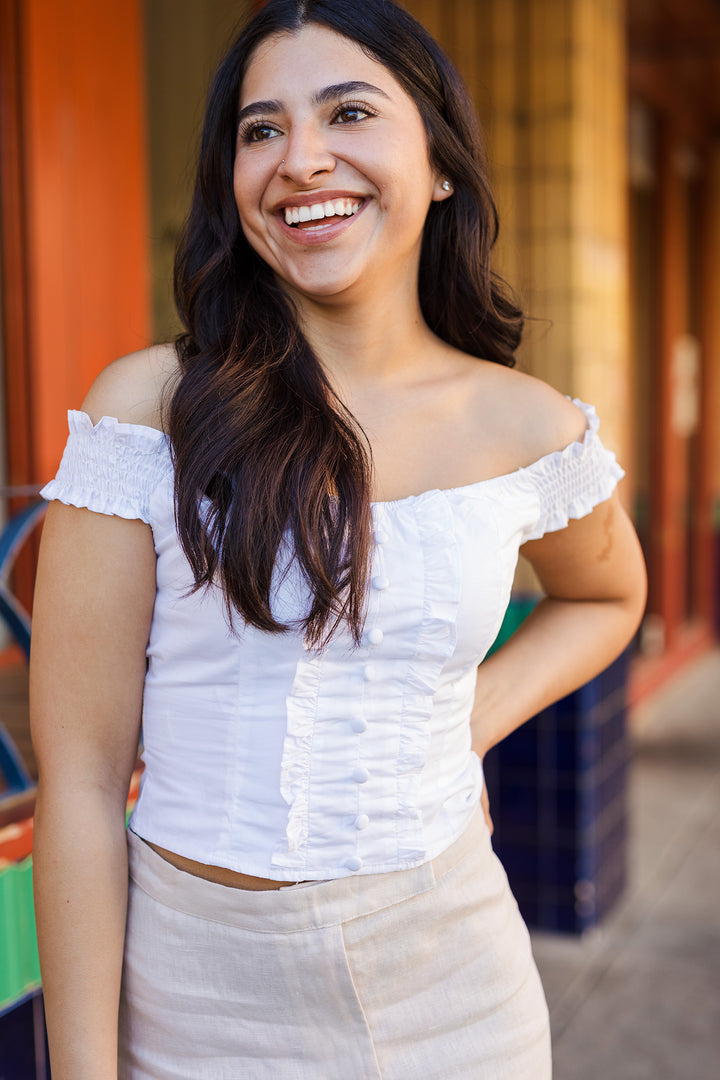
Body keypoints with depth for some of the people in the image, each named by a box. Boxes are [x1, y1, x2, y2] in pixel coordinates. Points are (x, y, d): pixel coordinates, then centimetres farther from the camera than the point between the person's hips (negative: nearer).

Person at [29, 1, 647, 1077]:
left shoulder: (526, 429, -4)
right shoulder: (148, 410, -11)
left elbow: (607, 595, 18)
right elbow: (80, 773, -10)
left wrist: (469, 724, 1)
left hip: (449, 978, 2)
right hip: (196, 989, -1)